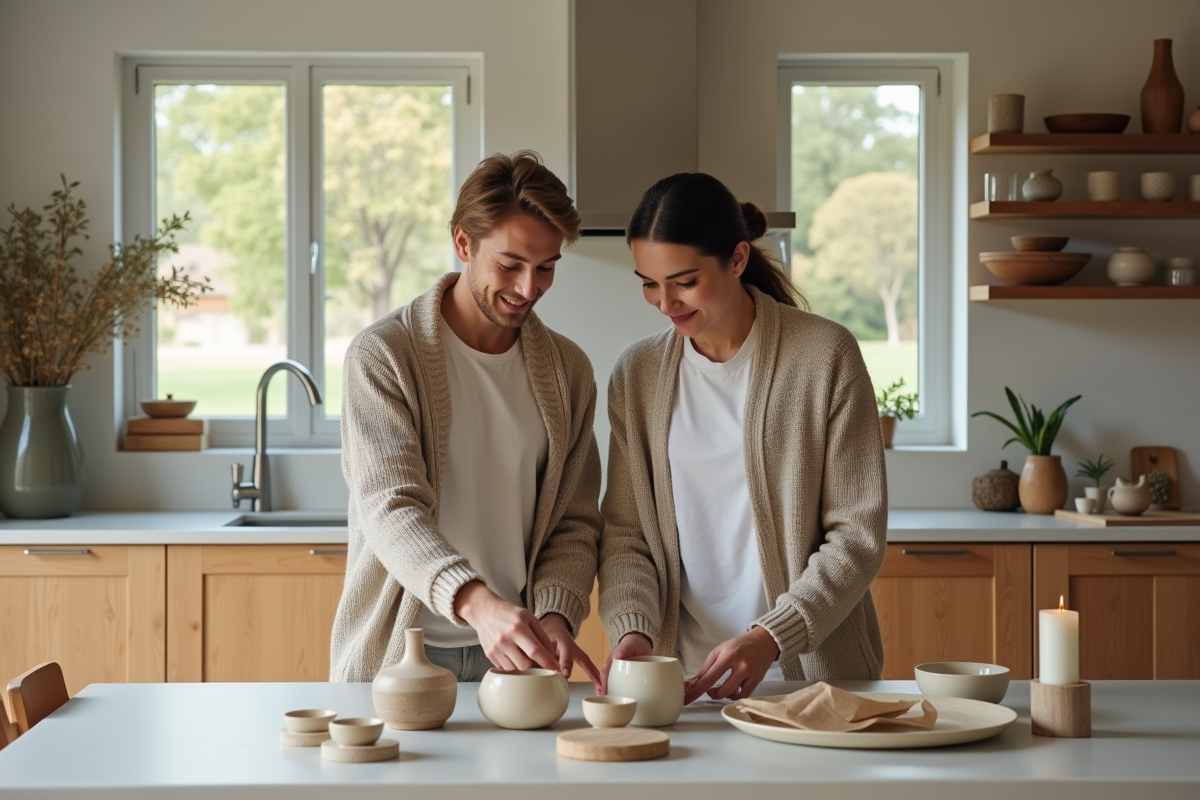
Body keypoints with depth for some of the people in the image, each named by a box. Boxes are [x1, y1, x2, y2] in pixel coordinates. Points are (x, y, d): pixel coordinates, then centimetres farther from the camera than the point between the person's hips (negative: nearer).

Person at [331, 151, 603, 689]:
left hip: (514, 656, 3)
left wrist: (555, 615, -13)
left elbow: (573, 523, 7)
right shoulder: (383, 356, -6)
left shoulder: (568, 370, 8)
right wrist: (477, 602, -34)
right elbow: (390, 511, -17)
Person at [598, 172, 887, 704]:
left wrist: (769, 639, -15)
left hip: (815, 671, -3)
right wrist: (633, 629, -11)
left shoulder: (825, 356, -4)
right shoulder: (637, 374, 7)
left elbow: (859, 535, -5)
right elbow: (624, 533, 8)